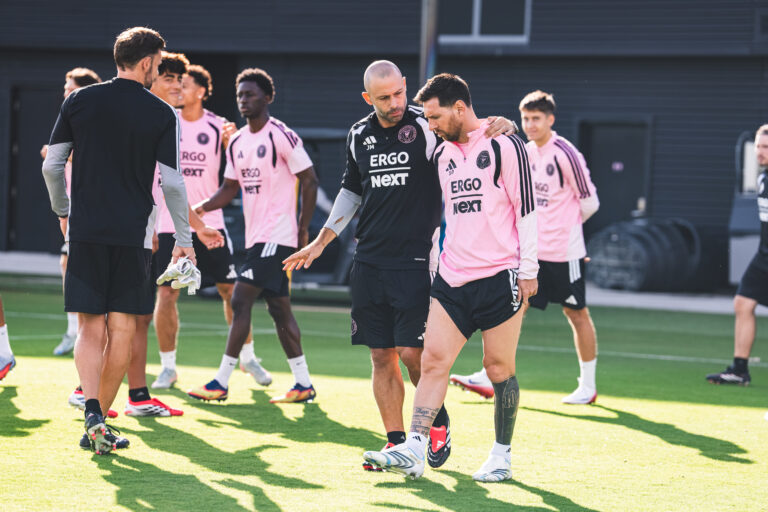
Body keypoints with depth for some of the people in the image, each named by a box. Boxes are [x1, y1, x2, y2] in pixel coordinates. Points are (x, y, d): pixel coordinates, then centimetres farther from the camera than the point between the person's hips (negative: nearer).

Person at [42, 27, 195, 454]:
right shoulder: (163, 115, -3)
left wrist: (63, 211, 23)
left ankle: (92, 412, -19)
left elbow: (52, 166, 6)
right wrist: (184, 239, 6)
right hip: (134, 234, -1)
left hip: (86, 230, 1)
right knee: (122, 330, 8)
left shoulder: (80, 101, 3)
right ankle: (100, 421, 9)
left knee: (90, 328, 2)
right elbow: (172, 182, -4)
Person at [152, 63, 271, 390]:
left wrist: (233, 142, -17)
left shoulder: (218, 127, 1)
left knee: (231, 290, 3)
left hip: (210, 223, 0)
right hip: (169, 225, 0)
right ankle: (167, 366, 10)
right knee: (166, 294, -2)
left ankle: (247, 357, 20)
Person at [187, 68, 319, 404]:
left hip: (277, 235, -8)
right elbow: (230, 189, 17)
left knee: (240, 301, -12)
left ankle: (221, 382, -10)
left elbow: (309, 181, -9)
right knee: (278, 307, 10)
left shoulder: (282, 136, -11)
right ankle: (304, 385, 15)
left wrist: (302, 229, -11)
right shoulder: (237, 142, 12)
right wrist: (201, 207, 0)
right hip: (255, 236, 8)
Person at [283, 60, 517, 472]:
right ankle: (396, 442, 12)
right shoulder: (359, 136, 9)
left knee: (412, 353, -8)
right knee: (381, 356, 4)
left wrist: (502, 126, -30)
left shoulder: (426, 126, -7)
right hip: (369, 263, 5)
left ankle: (439, 421, 16)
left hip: (415, 261, -5)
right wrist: (320, 243, 23)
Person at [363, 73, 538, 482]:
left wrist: (528, 271, -10)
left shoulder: (504, 146, -6)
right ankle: (413, 451, -11)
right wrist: (432, 263, 20)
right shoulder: (442, 154, 14)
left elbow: (526, 210, -6)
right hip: (452, 279, 6)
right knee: (433, 360, -6)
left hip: (499, 276, -6)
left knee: (498, 368, 1)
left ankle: (501, 455, 13)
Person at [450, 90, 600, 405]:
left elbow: (589, 202, -7)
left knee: (577, 314, 5)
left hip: (563, 252, -7)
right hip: (530, 249, 7)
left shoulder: (565, 154, -14)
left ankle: (588, 385, 15)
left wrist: (565, 224, 6)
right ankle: (490, 379, -2)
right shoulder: (525, 152, 9)